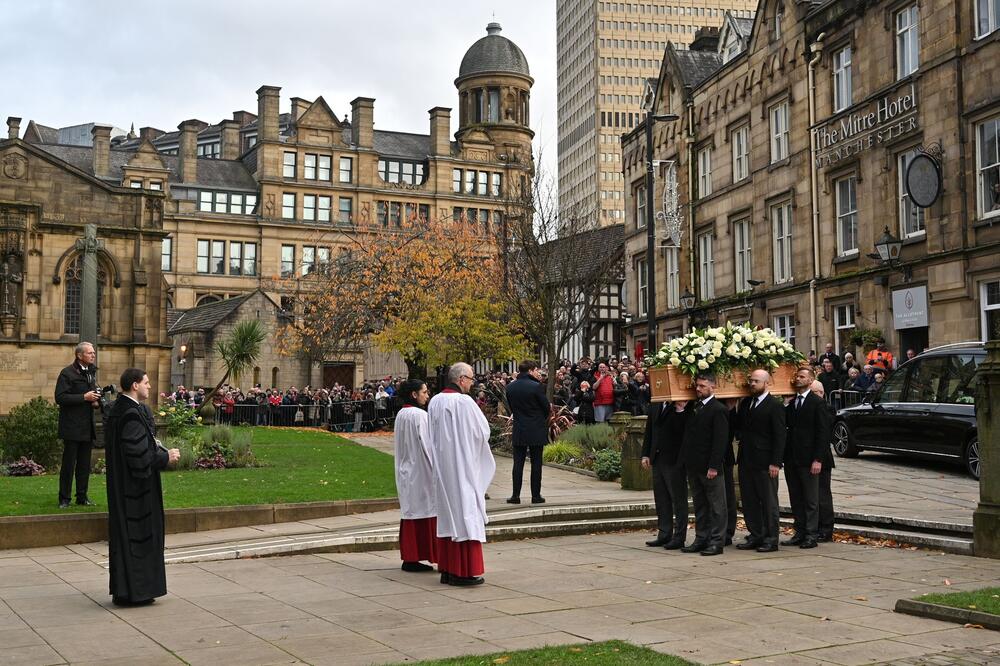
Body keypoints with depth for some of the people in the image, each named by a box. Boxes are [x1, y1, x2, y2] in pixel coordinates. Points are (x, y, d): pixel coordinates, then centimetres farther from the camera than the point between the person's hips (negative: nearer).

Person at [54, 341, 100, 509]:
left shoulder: (91, 372, 14)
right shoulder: (67, 373, -10)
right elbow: (60, 398, -17)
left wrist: (96, 401, 5)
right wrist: (84, 397, -21)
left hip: (87, 427, 7)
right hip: (72, 427, -7)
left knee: (85, 464, 11)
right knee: (69, 464, -1)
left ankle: (82, 496, 19)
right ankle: (64, 499, 6)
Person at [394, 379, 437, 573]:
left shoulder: (401, 415, 10)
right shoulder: (419, 415, -16)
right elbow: (427, 445, -17)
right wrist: (434, 469, -12)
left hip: (406, 472, 9)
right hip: (421, 471, -9)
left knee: (410, 512, 10)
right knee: (425, 512, -3)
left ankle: (409, 558, 12)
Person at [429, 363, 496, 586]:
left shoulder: (435, 402, 5)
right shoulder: (464, 402, -16)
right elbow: (483, 431, -10)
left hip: (442, 468, 7)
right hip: (462, 467, -7)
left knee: (447, 515, 12)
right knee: (465, 513, -2)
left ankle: (447, 569, 16)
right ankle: (465, 571, -1)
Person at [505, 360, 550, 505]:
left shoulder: (510, 387, 1)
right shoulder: (537, 386, -13)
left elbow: (511, 407, 9)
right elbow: (547, 407, -5)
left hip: (518, 430, 4)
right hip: (536, 431, -3)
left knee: (518, 463, 7)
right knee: (536, 463, 4)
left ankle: (516, 495, 5)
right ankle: (536, 495, 7)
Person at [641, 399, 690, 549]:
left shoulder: (685, 411, -9)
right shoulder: (655, 407, 11)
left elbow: (684, 432, -20)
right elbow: (649, 432, 15)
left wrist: (680, 411, -25)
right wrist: (646, 454, 11)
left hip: (675, 462, -7)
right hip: (657, 460, 7)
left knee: (678, 500, 1)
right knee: (661, 499, 12)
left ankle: (679, 538, 7)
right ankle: (664, 535, 20)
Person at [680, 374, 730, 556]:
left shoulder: (718, 410, -10)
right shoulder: (694, 407, 14)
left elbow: (720, 440, -16)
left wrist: (713, 466, -20)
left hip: (710, 467, -8)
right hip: (694, 466, 8)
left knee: (716, 506, 1)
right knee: (699, 505, 14)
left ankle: (717, 542, 4)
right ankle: (701, 539, 21)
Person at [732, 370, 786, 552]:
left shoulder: (775, 406, -8)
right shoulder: (745, 403, 13)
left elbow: (779, 436, -11)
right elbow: (738, 425, 28)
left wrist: (775, 463, -15)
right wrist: (740, 435, 8)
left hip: (765, 463, -7)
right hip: (746, 460, 7)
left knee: (769, 502, 1)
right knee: (749, 501, 11)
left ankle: (771, 539, 8)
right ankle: (756, 536, 20)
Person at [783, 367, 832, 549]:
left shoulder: (818, 403, -5)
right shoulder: (790, 403, 12)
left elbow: (823, 432, -9)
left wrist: (817, 459, -14)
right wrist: (784, 455, 0)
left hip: (808, 459, -6)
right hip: (791, 459, 6)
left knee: (811, 500, 1)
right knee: (795, 499, 10)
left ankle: (811, 535, 6)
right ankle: (799, 533, 17)